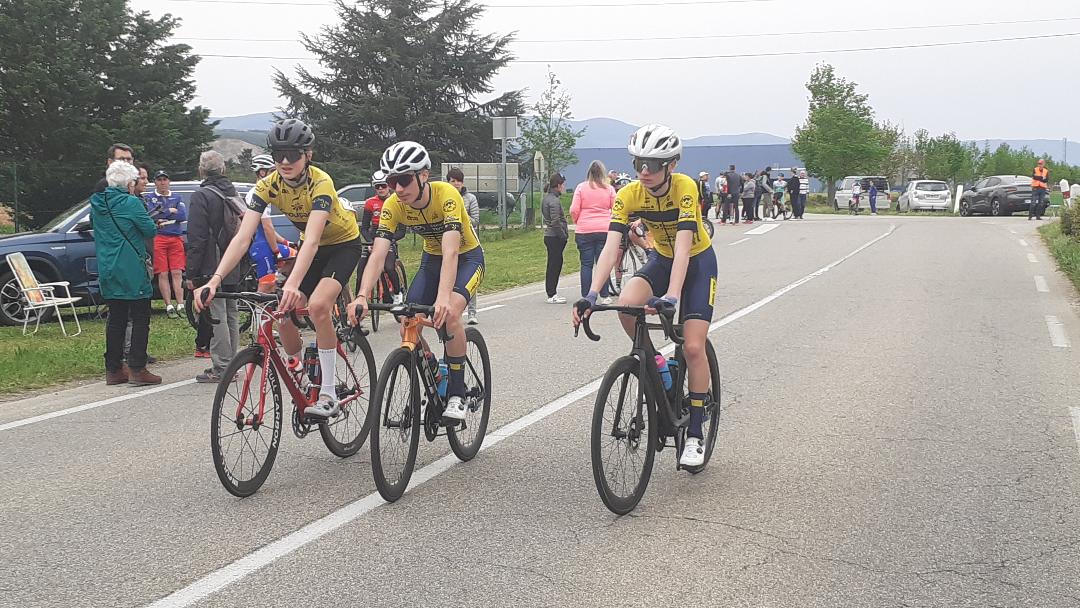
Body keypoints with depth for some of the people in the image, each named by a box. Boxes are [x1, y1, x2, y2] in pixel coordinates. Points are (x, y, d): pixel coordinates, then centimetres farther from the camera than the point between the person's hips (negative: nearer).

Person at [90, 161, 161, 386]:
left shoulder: (97, 204, 8)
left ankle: (113, 370, 14)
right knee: (140, 319, 0)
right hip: (132, 270, -7)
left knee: (116, 319, 12)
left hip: (107, 271, 7)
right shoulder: (131, 203, -13)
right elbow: (150, 230, -9)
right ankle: (137, 369, -2)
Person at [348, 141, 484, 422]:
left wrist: (443, 298, -58)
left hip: (467, 257, -5)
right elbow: (377, 254, -28)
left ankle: (457, 395, -17)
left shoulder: (446, 195, -33)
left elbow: (450, 252, -43)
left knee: (449, 314, -32)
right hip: (432, 259, 5)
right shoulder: (393, 205, -20)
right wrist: (362, 297, -45)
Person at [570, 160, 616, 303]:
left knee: (586, 264, 4)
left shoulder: (581, 187, -1)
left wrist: (577, 221, 16)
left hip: (584, 231, -1)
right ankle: (604, 296, 6)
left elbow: (574, 210, -3)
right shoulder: (609, 189, 2)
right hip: (605, 230, 1)